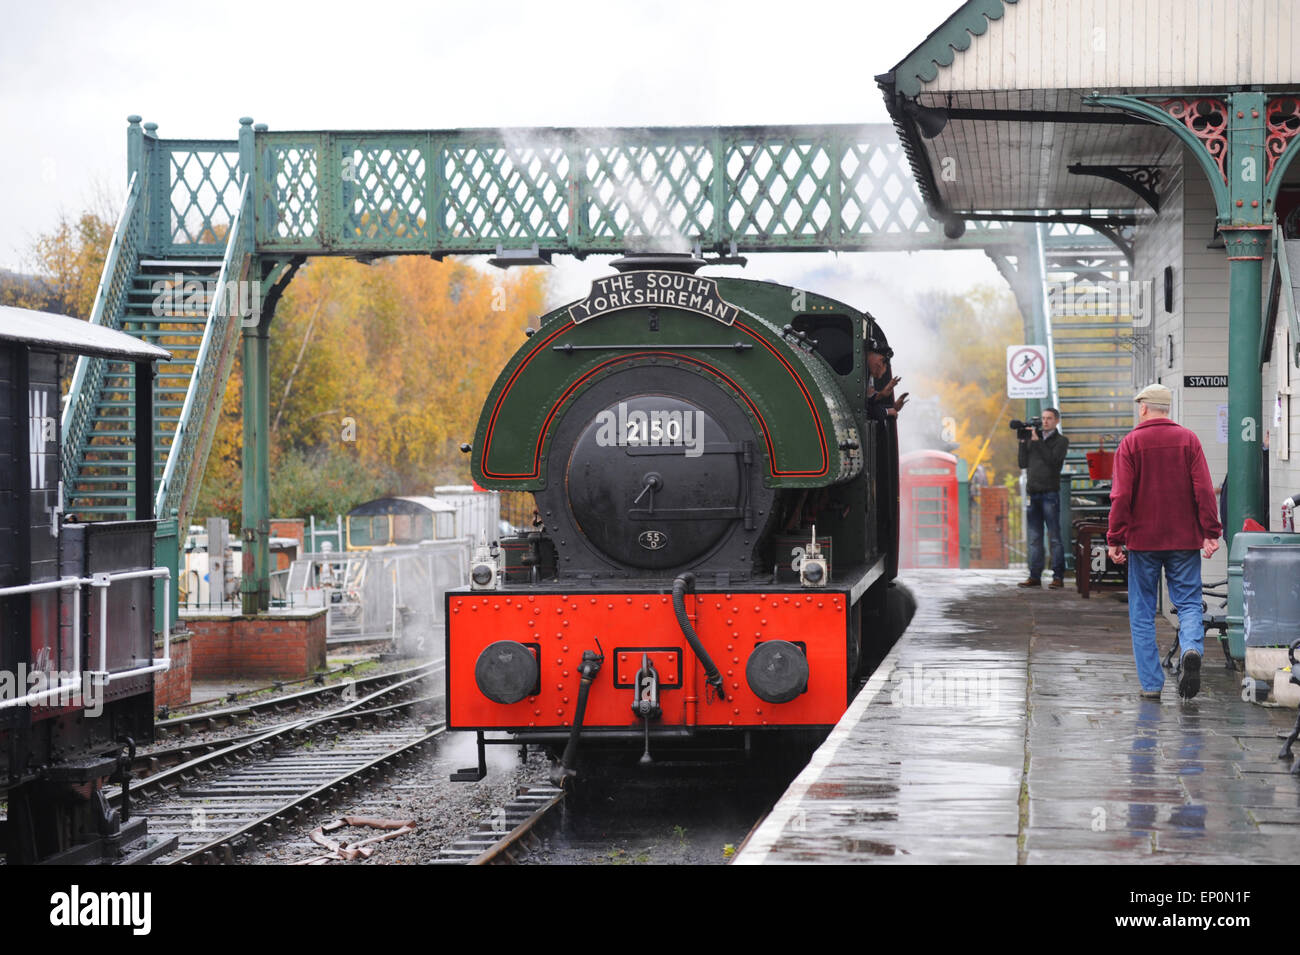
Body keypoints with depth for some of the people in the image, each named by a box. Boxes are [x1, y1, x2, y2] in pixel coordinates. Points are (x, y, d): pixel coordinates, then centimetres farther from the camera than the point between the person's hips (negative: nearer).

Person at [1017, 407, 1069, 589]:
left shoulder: (1061, 441, 3)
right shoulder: (1033, 439, 17)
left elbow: (1053, 460, -13)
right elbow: (1023, 463, 12)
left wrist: (1037, 441, -11)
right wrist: (1023, 442, 3)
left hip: (1050, 494, -5)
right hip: (1034, 493, 5)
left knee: (1054, 537, -5)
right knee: (1034, 538, 5)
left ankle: (1058, 577, -4)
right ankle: (1035, 576, 7)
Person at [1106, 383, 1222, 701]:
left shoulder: (1131, 443, -2)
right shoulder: (1188, 440, 3)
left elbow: (1121, 496, -7)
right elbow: (1204, 490, -3)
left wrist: (1115, 539, -4)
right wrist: (1211, 532, -1)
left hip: (1143, 539, -1)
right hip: (1184, 539, 1)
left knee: (1143, 613, 6)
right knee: (1188, 602, 6)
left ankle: (1151, 684, 3)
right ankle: (1192, 649, -24)